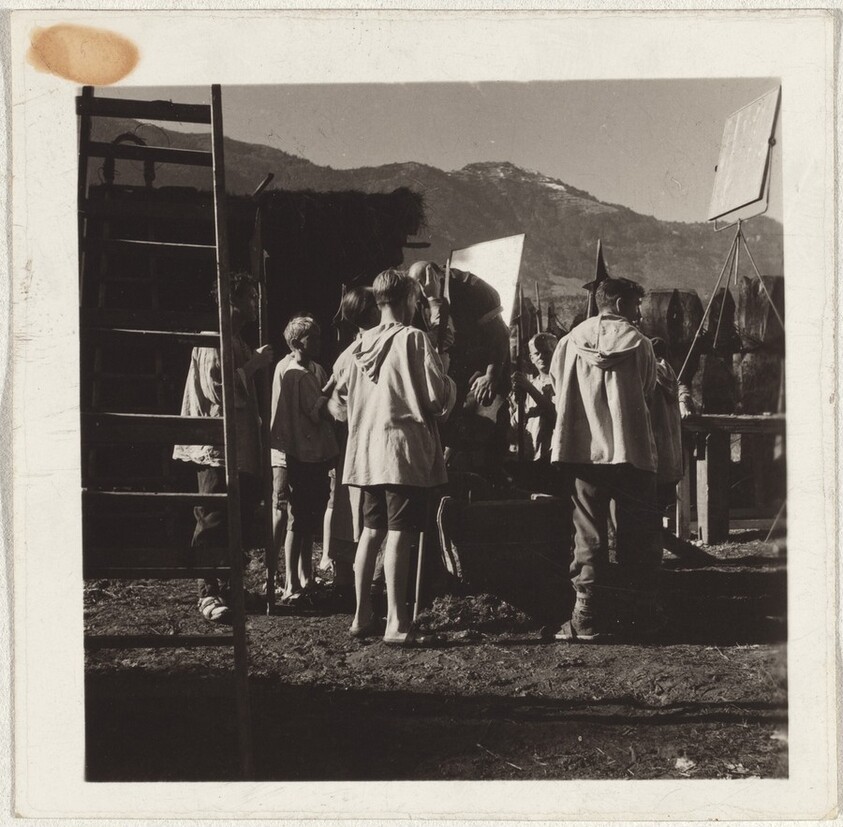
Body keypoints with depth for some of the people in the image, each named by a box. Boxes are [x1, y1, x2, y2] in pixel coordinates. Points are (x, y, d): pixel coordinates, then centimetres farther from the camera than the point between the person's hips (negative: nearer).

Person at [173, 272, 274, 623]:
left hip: (241, 447, 10)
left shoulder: (237, 341, 21)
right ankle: (209, 592, -4)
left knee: (240, 525, 11)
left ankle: (229, 588, 18)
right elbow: (215, 387, -21)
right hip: (218, 449, -10)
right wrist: (254, 365, -14)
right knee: (214, 524, -8)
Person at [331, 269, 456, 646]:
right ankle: (397, 624, -7)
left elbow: (340, 395, 14)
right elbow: (439, 394, -13)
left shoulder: (359, 344, 8)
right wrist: (450, 386, 8)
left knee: (371, 531, 14)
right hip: (405, 448, -7)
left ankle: (362, 616, 19)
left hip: (367, 450, 7)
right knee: (399, 534, -7)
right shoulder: (414, 340, -10)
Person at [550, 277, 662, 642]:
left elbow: (558, 391, 11)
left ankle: (589, 617, -1)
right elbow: (647, 394, 7)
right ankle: (639, 614, 12)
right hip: (632, 449, -2)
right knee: (637, 535, 8)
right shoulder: (638, 343, 0)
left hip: (582, 449, 2)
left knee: (588, 533, 4)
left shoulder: (572, 341, 6)